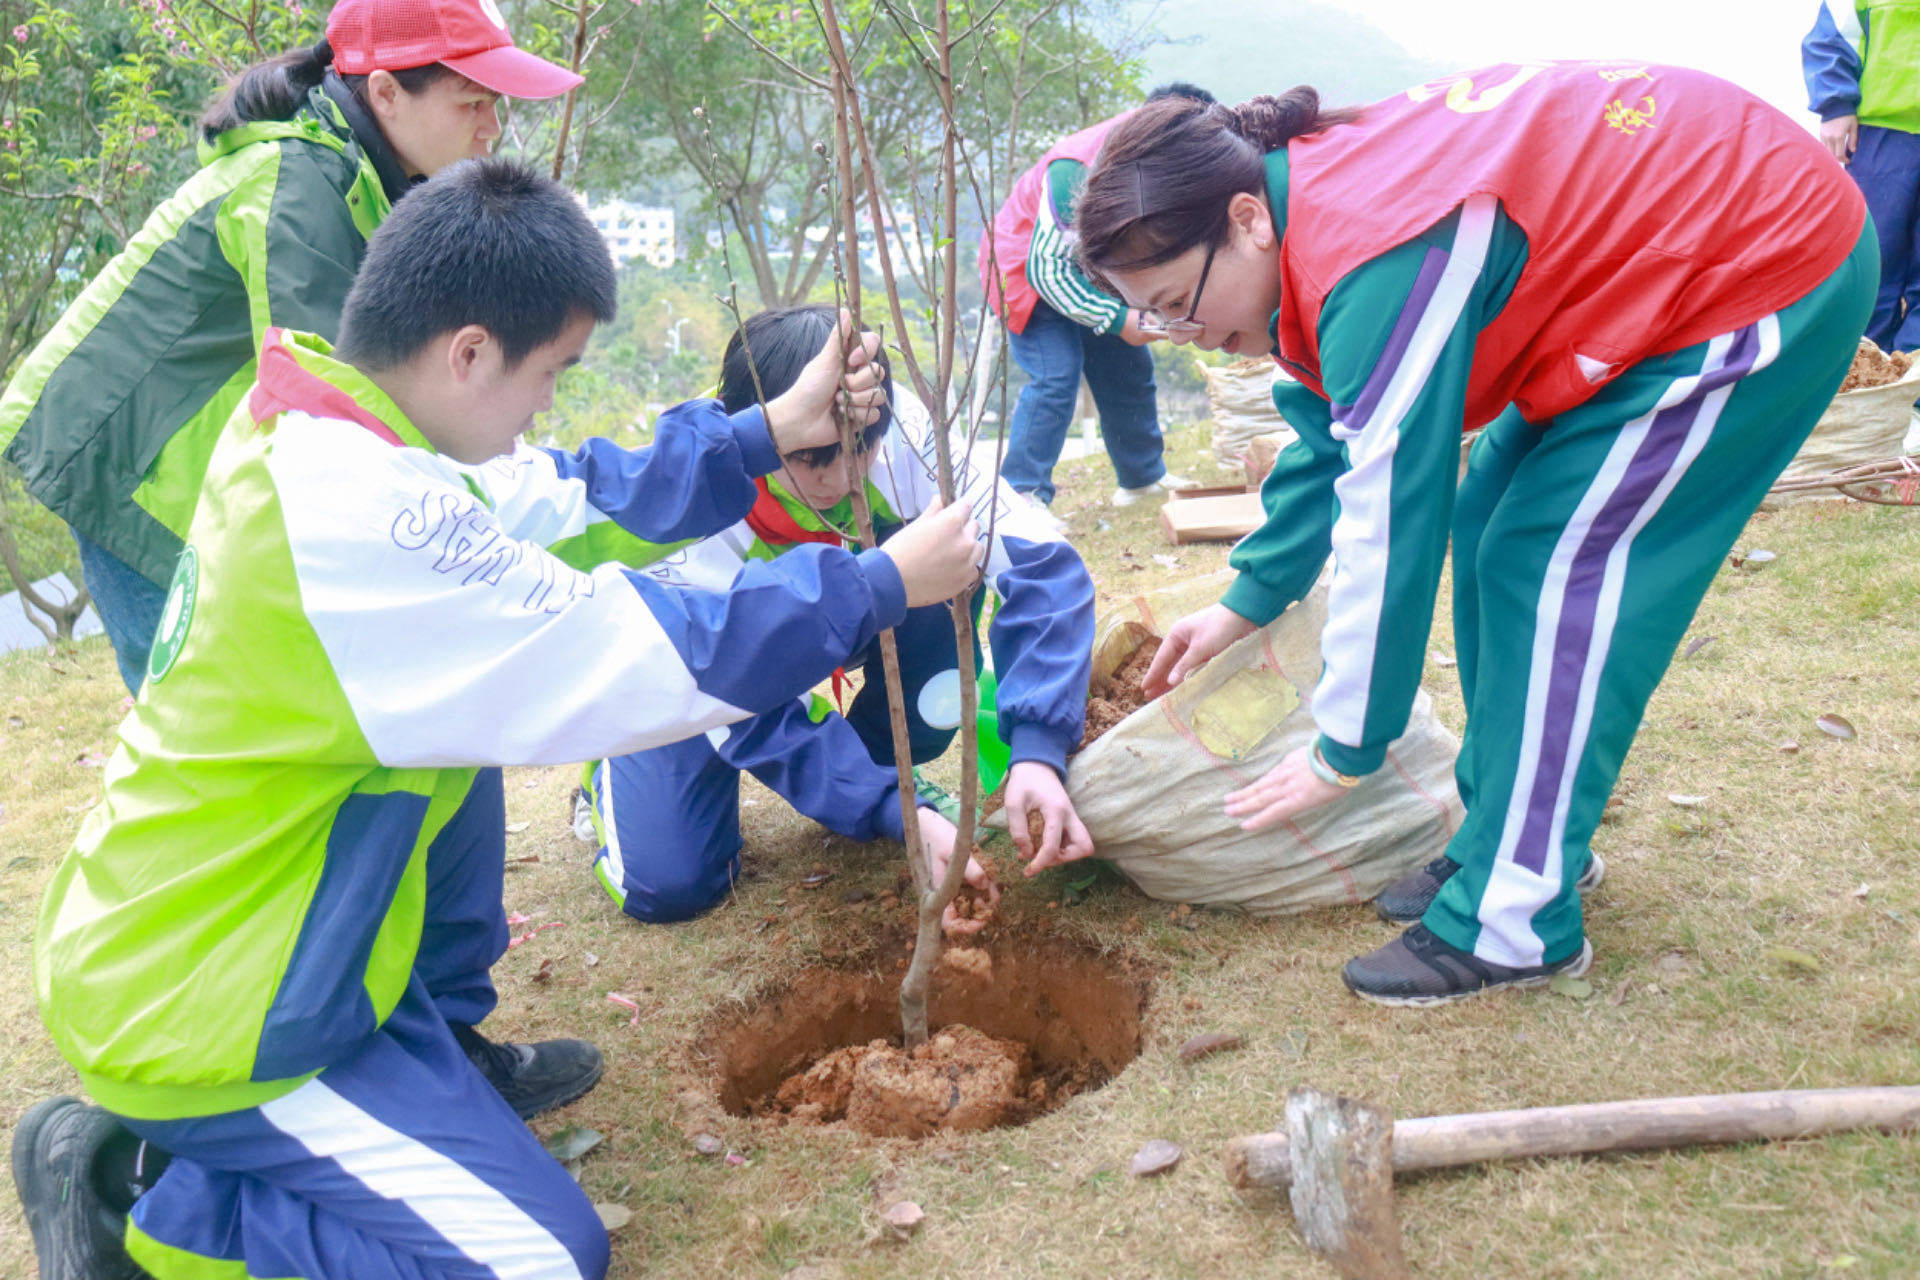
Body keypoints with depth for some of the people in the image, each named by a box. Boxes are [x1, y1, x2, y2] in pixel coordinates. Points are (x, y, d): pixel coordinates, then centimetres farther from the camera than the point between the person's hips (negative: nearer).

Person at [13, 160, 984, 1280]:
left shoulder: (308, 428, -2)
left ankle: (443, 1036, 22)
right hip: (196, 1018, -9)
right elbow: (647, 658, -27)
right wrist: (884, 585, -16)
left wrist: (769, 433, 5)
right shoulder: (353, 521, -31)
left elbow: (570, 497, 7)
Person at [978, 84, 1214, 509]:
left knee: (1129, 367, 10)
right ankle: (1022, 495, -17)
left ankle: (1144, 477, 26)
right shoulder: (1079, 173, -38)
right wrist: (1118, 318, -35)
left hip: (1089, 273, 8)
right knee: (1055, 376, -21)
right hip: (1030, 267, -7)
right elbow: (1048, 268, -33)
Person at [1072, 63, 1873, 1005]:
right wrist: (1244, 604, 14)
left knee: (1550, 563, -13)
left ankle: (1514, 922, -4)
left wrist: (1343, 754, -18)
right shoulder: (1313, 202, -2)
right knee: (1492, 526, 7)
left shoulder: (1380, 266, -33)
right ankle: (1521, 841, 18)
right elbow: (1333, 440, 10)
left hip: (1775, 277, -10)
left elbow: (1391, 515, -29)